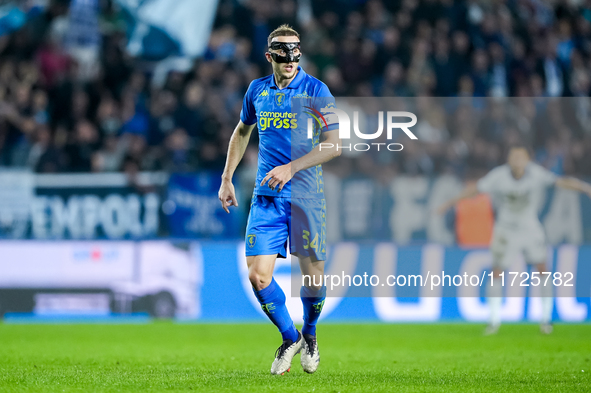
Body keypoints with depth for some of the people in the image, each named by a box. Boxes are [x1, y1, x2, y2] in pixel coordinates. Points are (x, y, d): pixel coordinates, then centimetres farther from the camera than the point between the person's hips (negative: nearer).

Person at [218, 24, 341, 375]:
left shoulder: (316, 90, -4)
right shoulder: (258, 90, 8)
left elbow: (334, 145, -10)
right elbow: (242, 132, 25)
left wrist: (291, 167, -20)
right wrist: (227, 179, 20)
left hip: (307, 196, -3)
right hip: (267, 197, 3)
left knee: (313, 275, 2)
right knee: (258, 276, -8)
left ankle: (310, 333, 32)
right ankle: (290, 338, 15)